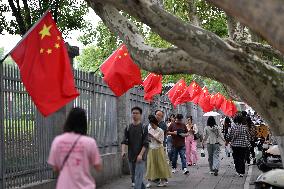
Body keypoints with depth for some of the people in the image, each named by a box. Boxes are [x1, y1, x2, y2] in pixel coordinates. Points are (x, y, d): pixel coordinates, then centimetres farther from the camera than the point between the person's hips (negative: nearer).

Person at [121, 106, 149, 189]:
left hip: (140, 157, -5)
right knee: (134, 178, 15)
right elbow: (124, 141, -1)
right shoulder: (128, 128, 6)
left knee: (138, 178, -12)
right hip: (131, 157, 5)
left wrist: (140, 154, -19)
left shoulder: (144, 128, -4)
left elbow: (145, 143, -8)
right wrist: (123, 151, -19)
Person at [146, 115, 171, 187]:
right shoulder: (150, 131, 7)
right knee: (151, 165, 1)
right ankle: (149, 181, 2)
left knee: (160, 165, 1)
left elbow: (160, 141, -11)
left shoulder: (160, 131, -6)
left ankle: (163, 181, 8)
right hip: (151, 149, 4)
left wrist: (153, 137, -20)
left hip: (158, 149, -4)